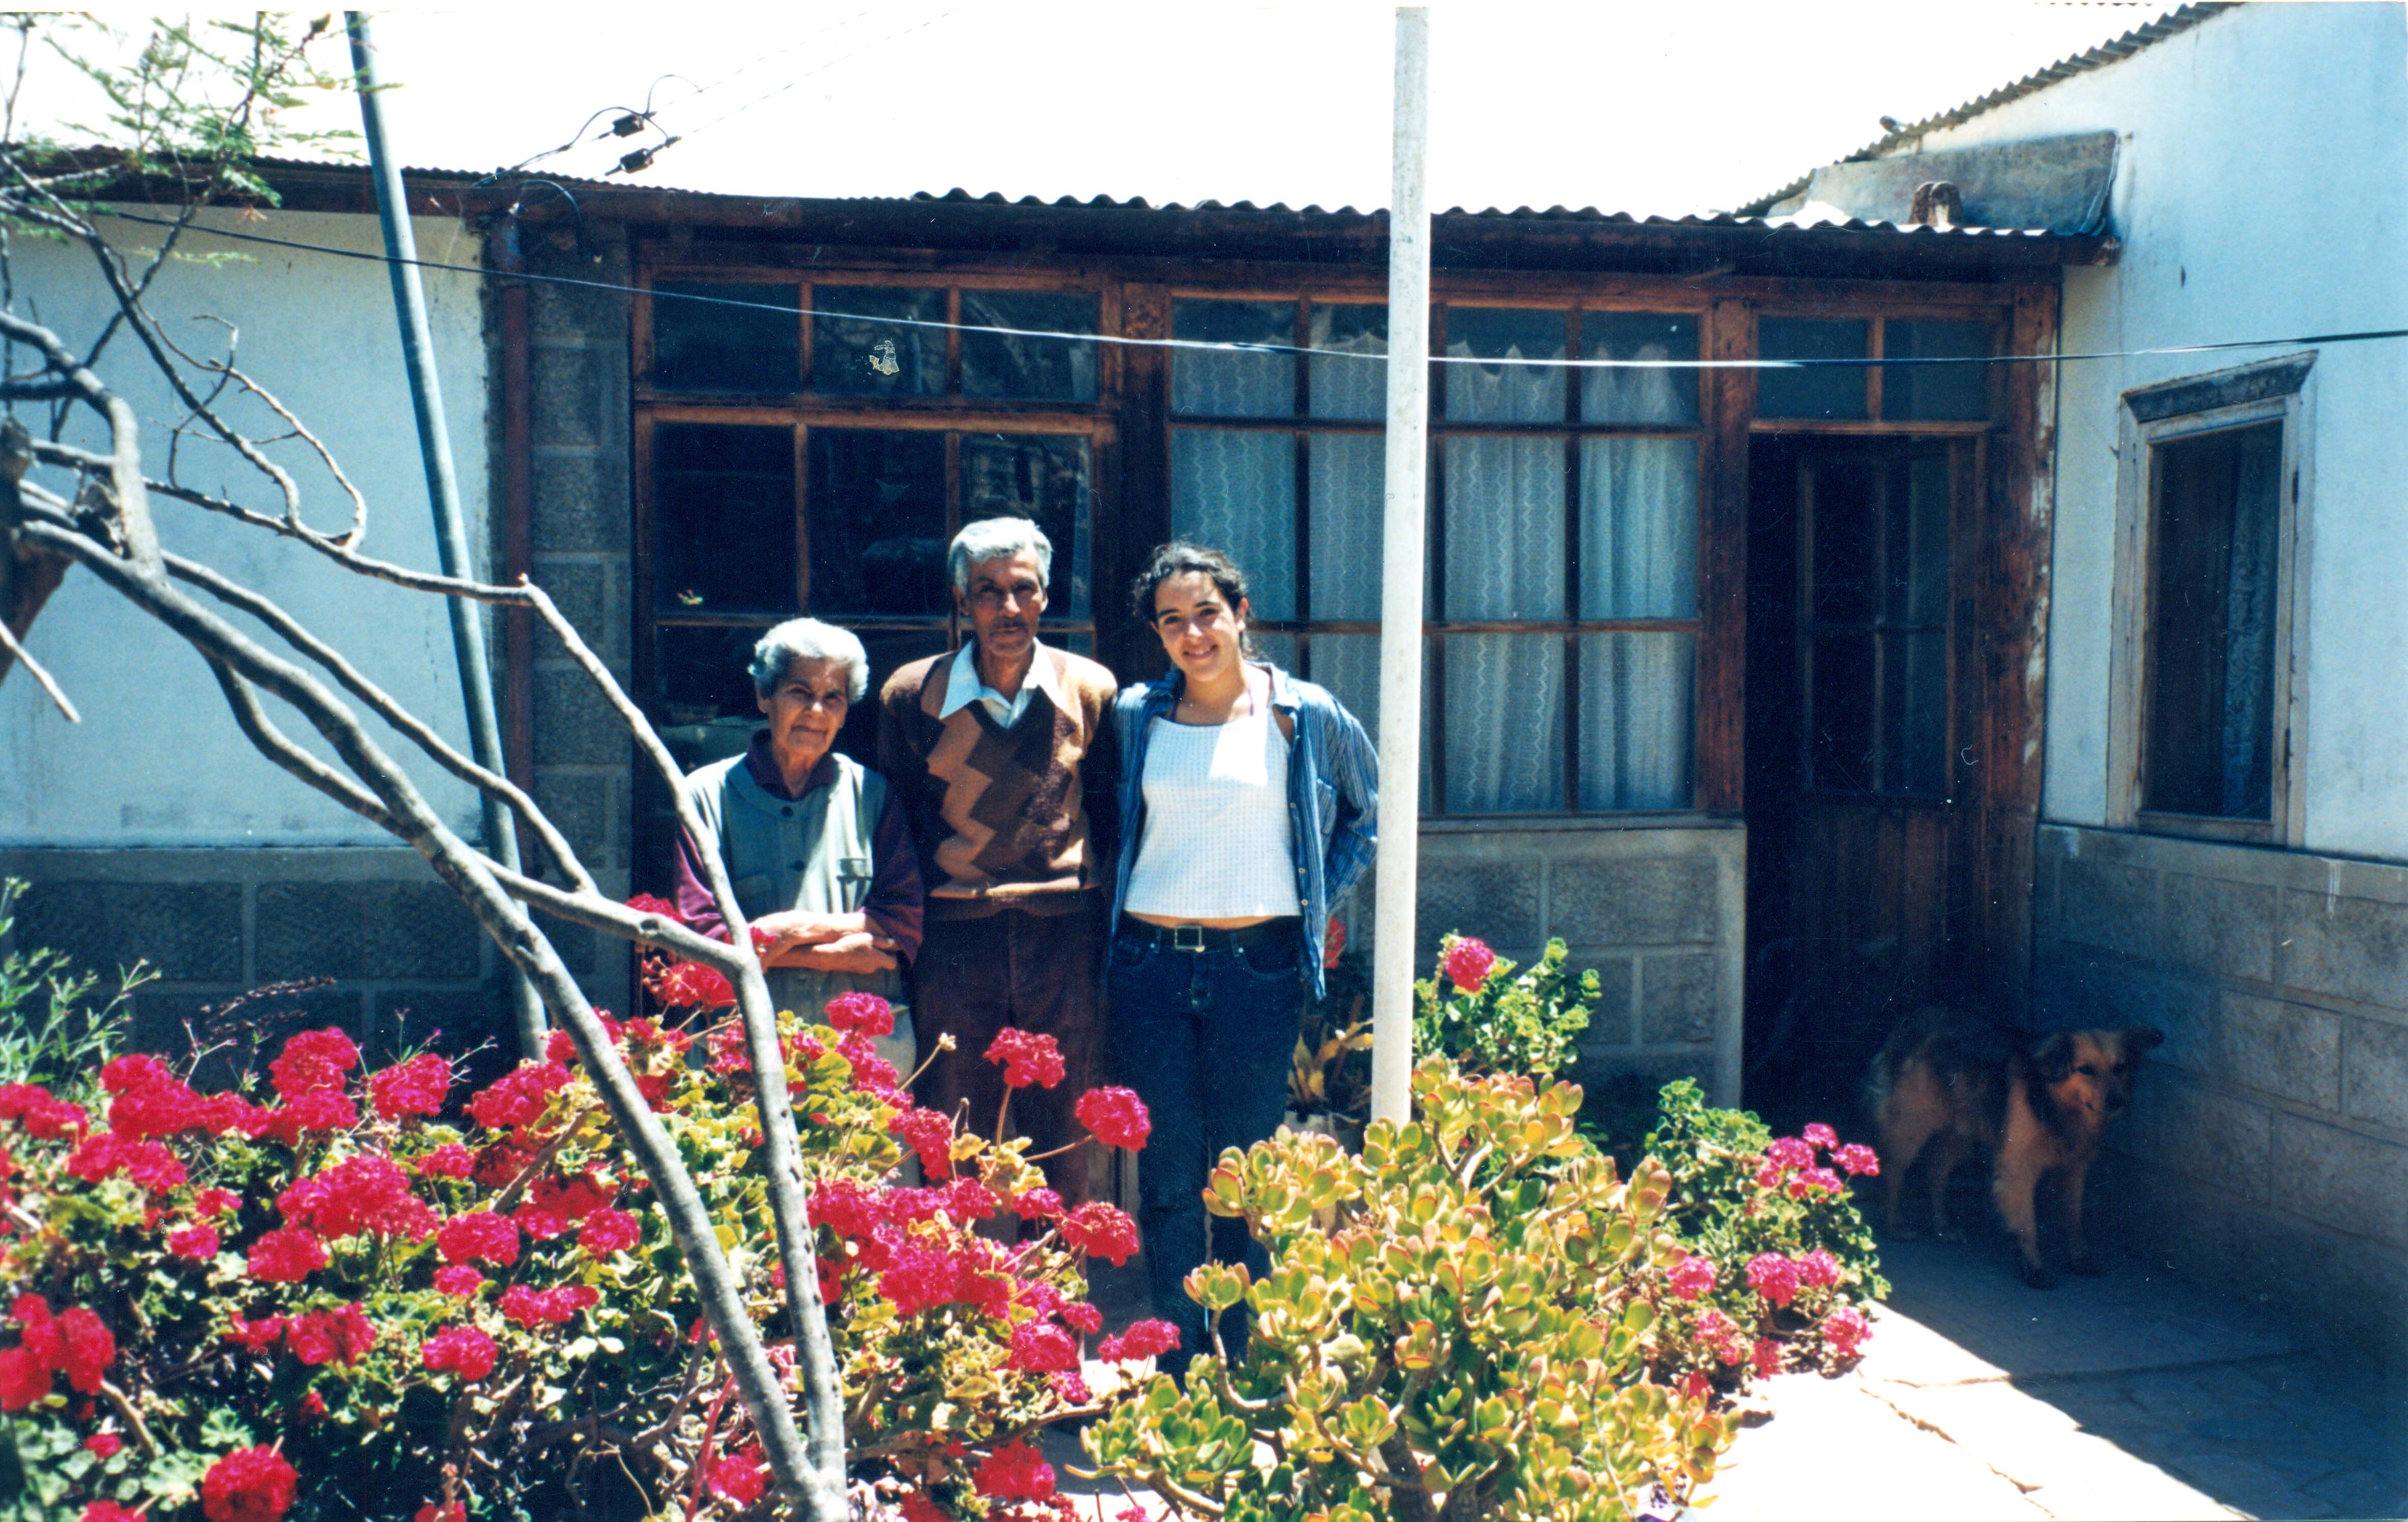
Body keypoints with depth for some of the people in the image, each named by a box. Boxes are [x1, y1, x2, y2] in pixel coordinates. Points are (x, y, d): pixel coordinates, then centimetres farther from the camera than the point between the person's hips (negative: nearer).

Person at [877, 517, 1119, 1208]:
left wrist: (1077, 887, 6)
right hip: (955, 936, 0)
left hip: (1064, 939, 1)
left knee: (1062, 1153, 7)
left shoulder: (1089, 689, 2)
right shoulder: (912, 694, 0)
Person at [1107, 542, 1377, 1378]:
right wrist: (1119, 902, 10)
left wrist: (1318, 900, 8)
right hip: (1152, 963, 2)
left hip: (1258, 964, -1)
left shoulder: (1304, 716, 2)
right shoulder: (1135, 716, 6)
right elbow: (1114, 824, 21)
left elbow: (1367, 815, 16)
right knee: (1166, 1178, 4)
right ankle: (1178, 1374, 13)